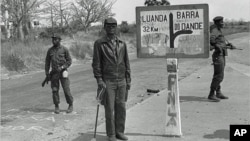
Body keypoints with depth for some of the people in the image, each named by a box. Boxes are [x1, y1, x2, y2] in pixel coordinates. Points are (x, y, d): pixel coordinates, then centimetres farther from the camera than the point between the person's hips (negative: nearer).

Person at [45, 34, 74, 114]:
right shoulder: (50, 50, 7)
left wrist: (62, 67, -13)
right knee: (55, 90, 1)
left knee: (66, 90, -3)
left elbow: (69, 61, 1)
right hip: (54, 73, 3)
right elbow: (47, 62, 11)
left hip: (62, 72, -2)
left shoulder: (64, 49, -1)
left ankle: (70, 105, 13)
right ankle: (56, 107, 12)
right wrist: (47, 73, 5)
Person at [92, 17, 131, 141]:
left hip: (121, 81, 4)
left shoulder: (122, 43, 9)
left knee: (121, 108, 7)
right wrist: (99, 80, -11)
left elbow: (126, 62, 11)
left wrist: (128, 80, 7)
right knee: (109, 109, 1)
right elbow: (96, 63, -4)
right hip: (108, 81, -4)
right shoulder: (99, 43, -2)